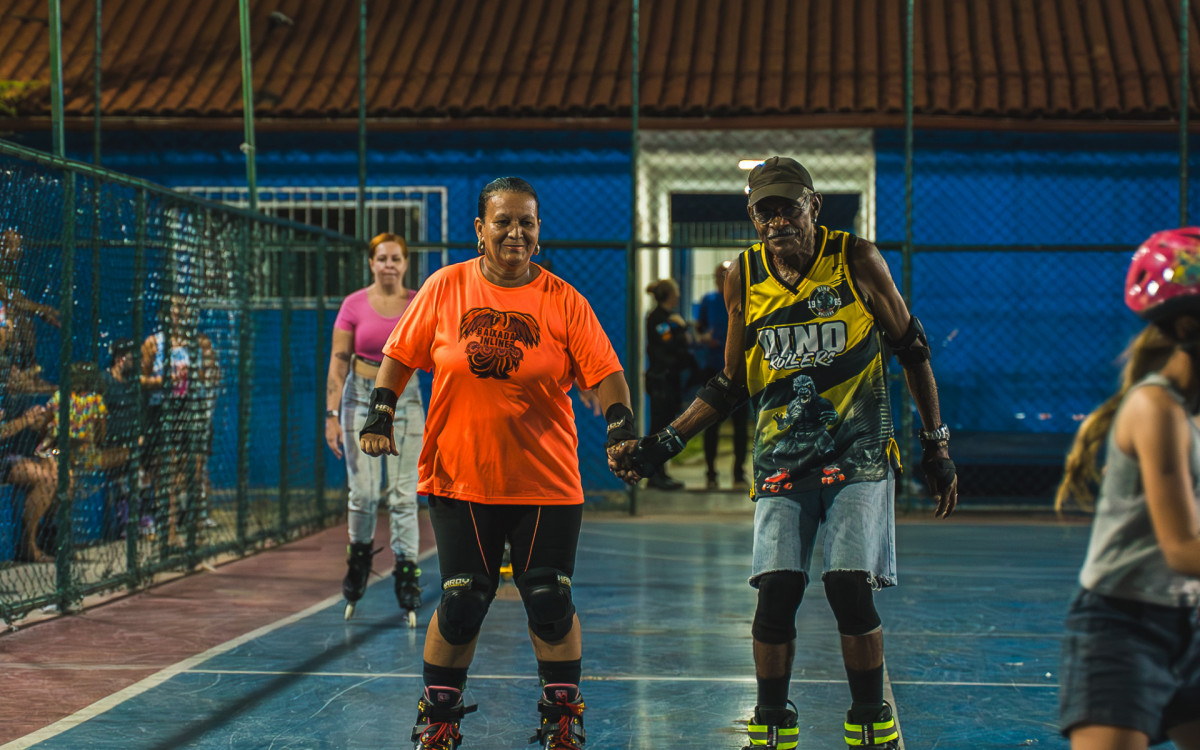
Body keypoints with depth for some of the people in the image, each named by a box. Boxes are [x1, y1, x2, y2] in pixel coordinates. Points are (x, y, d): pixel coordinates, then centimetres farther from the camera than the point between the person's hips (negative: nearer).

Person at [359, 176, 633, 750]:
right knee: (461, 603, -1)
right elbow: (401, 355, 10)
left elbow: (603, 371, -3)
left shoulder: (563, 301, -1)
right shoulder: (445, 287, 1)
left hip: (546, 483, 0)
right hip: (460, 480, 0)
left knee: (550, 604, 0)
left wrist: (621, 425, -19)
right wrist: (379, 415, 0)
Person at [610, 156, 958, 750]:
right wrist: (659, 447, 4)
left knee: (851, 591, -11)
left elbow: (912, 352, 5)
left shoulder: (858, 262, -5)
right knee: (775, 594, -7)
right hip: (781, 457, 2)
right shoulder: (744, 279, 1)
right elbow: (730, 386, 11)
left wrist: (936, 447, 5)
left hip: (858, 453, -2)